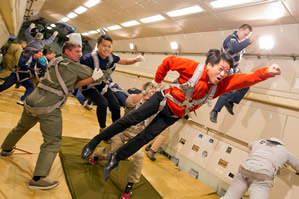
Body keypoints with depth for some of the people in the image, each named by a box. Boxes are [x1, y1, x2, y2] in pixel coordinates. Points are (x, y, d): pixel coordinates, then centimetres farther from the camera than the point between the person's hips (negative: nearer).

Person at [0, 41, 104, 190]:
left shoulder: (56, 61, 15)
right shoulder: (72, 65, -9)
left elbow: (75, 82, 7)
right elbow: (94, 74, -2)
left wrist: (92, 78, -2)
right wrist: (96, 76, 19)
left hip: (31, 102, 9)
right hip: (48, 108, -9)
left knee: (21, 127, 32)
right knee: (52, 142, -1)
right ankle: (38, 179, -5)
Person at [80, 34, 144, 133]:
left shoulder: (110, 56, -12)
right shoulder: (88, 59, -31)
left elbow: (125, 61, 4)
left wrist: (136, 59, -16)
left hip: (102, 85, 6)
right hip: (88, 87, -6)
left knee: (115, 106, -2)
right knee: (103, 103, -29)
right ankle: (103, 130, -6)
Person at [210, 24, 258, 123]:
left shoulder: (239, 40, 10)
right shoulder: (231, 38, -19)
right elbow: (234, 48, -42)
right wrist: (249, 41, -46)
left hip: (235, 69, 10)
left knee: (245, 85, 7)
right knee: (229, 91, -17)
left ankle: (230, 103, 16)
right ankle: (214, 111, -5)